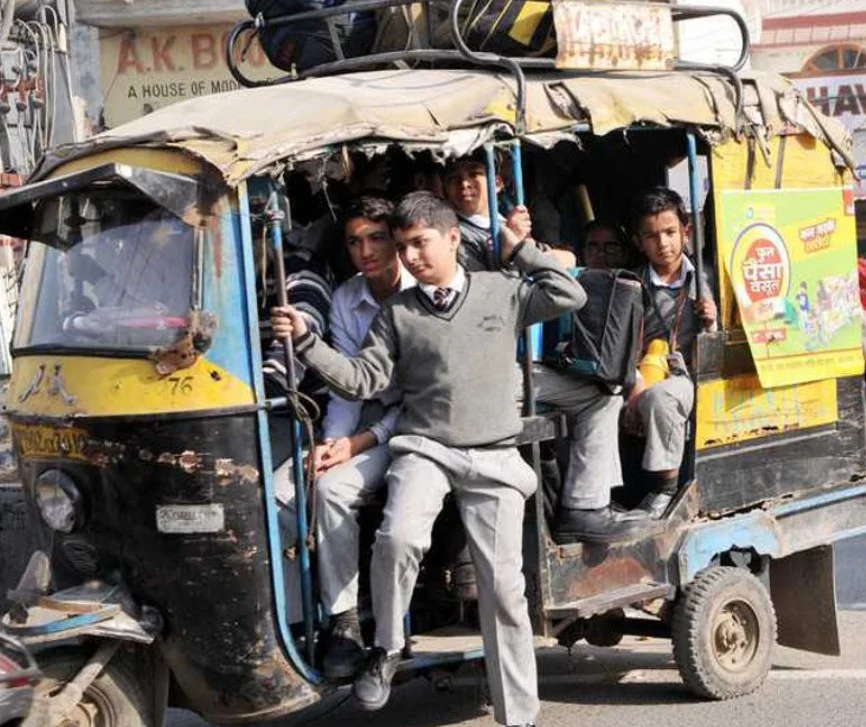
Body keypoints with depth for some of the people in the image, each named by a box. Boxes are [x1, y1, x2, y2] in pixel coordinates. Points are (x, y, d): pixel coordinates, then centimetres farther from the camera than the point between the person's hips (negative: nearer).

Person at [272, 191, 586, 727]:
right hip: (424, 447, 0)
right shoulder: (399, 312, 11)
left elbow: (570, 296, 3)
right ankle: (387, 650, -6)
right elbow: (364, 380, 6)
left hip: (493, 456, 0)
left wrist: (519, 250, 7)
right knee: (399, 538, -31)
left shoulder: (503, 292, 9)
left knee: (503, 586, -4)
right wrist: (307, 341, -5)